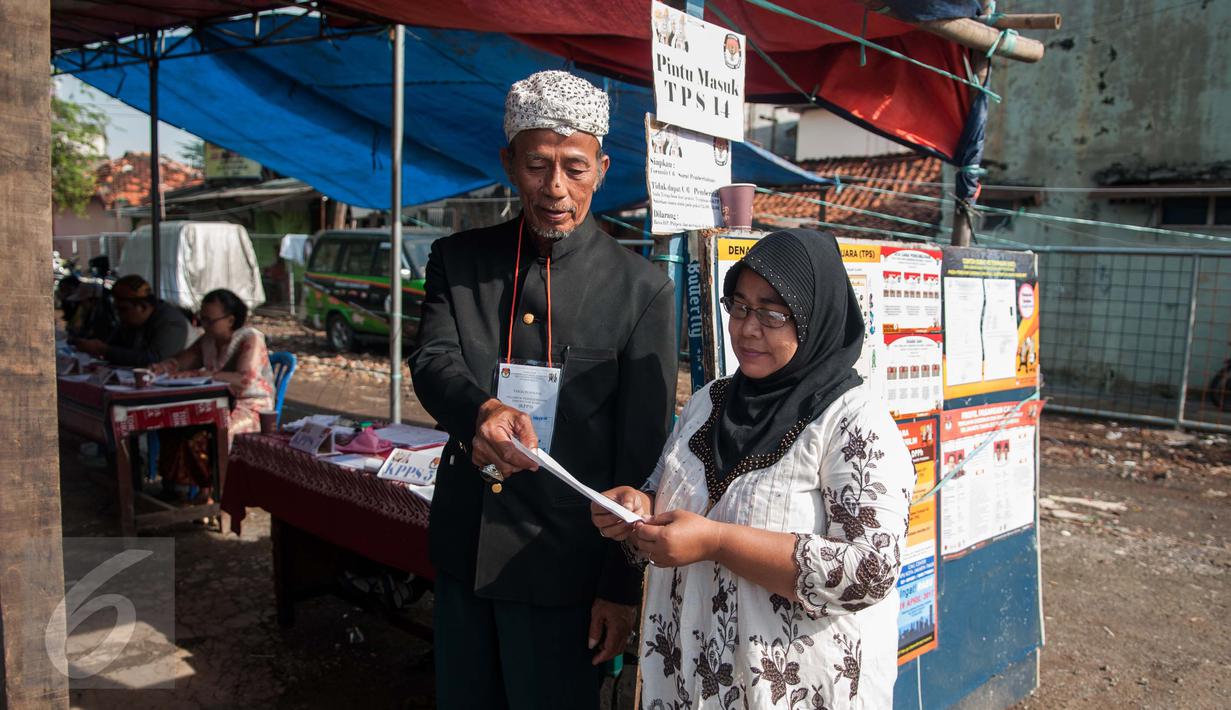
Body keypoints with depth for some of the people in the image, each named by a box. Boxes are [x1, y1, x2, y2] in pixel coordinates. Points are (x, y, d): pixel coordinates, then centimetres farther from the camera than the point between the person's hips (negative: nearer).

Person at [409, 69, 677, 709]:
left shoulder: (641, 289, -7)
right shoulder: (457, 260, 4)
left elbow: (642, 455, -7)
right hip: (462, 553, 4)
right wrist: (481, 411, -33)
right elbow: (431, 361, -10)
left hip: (566, 566, -3)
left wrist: (623, 585, -7)